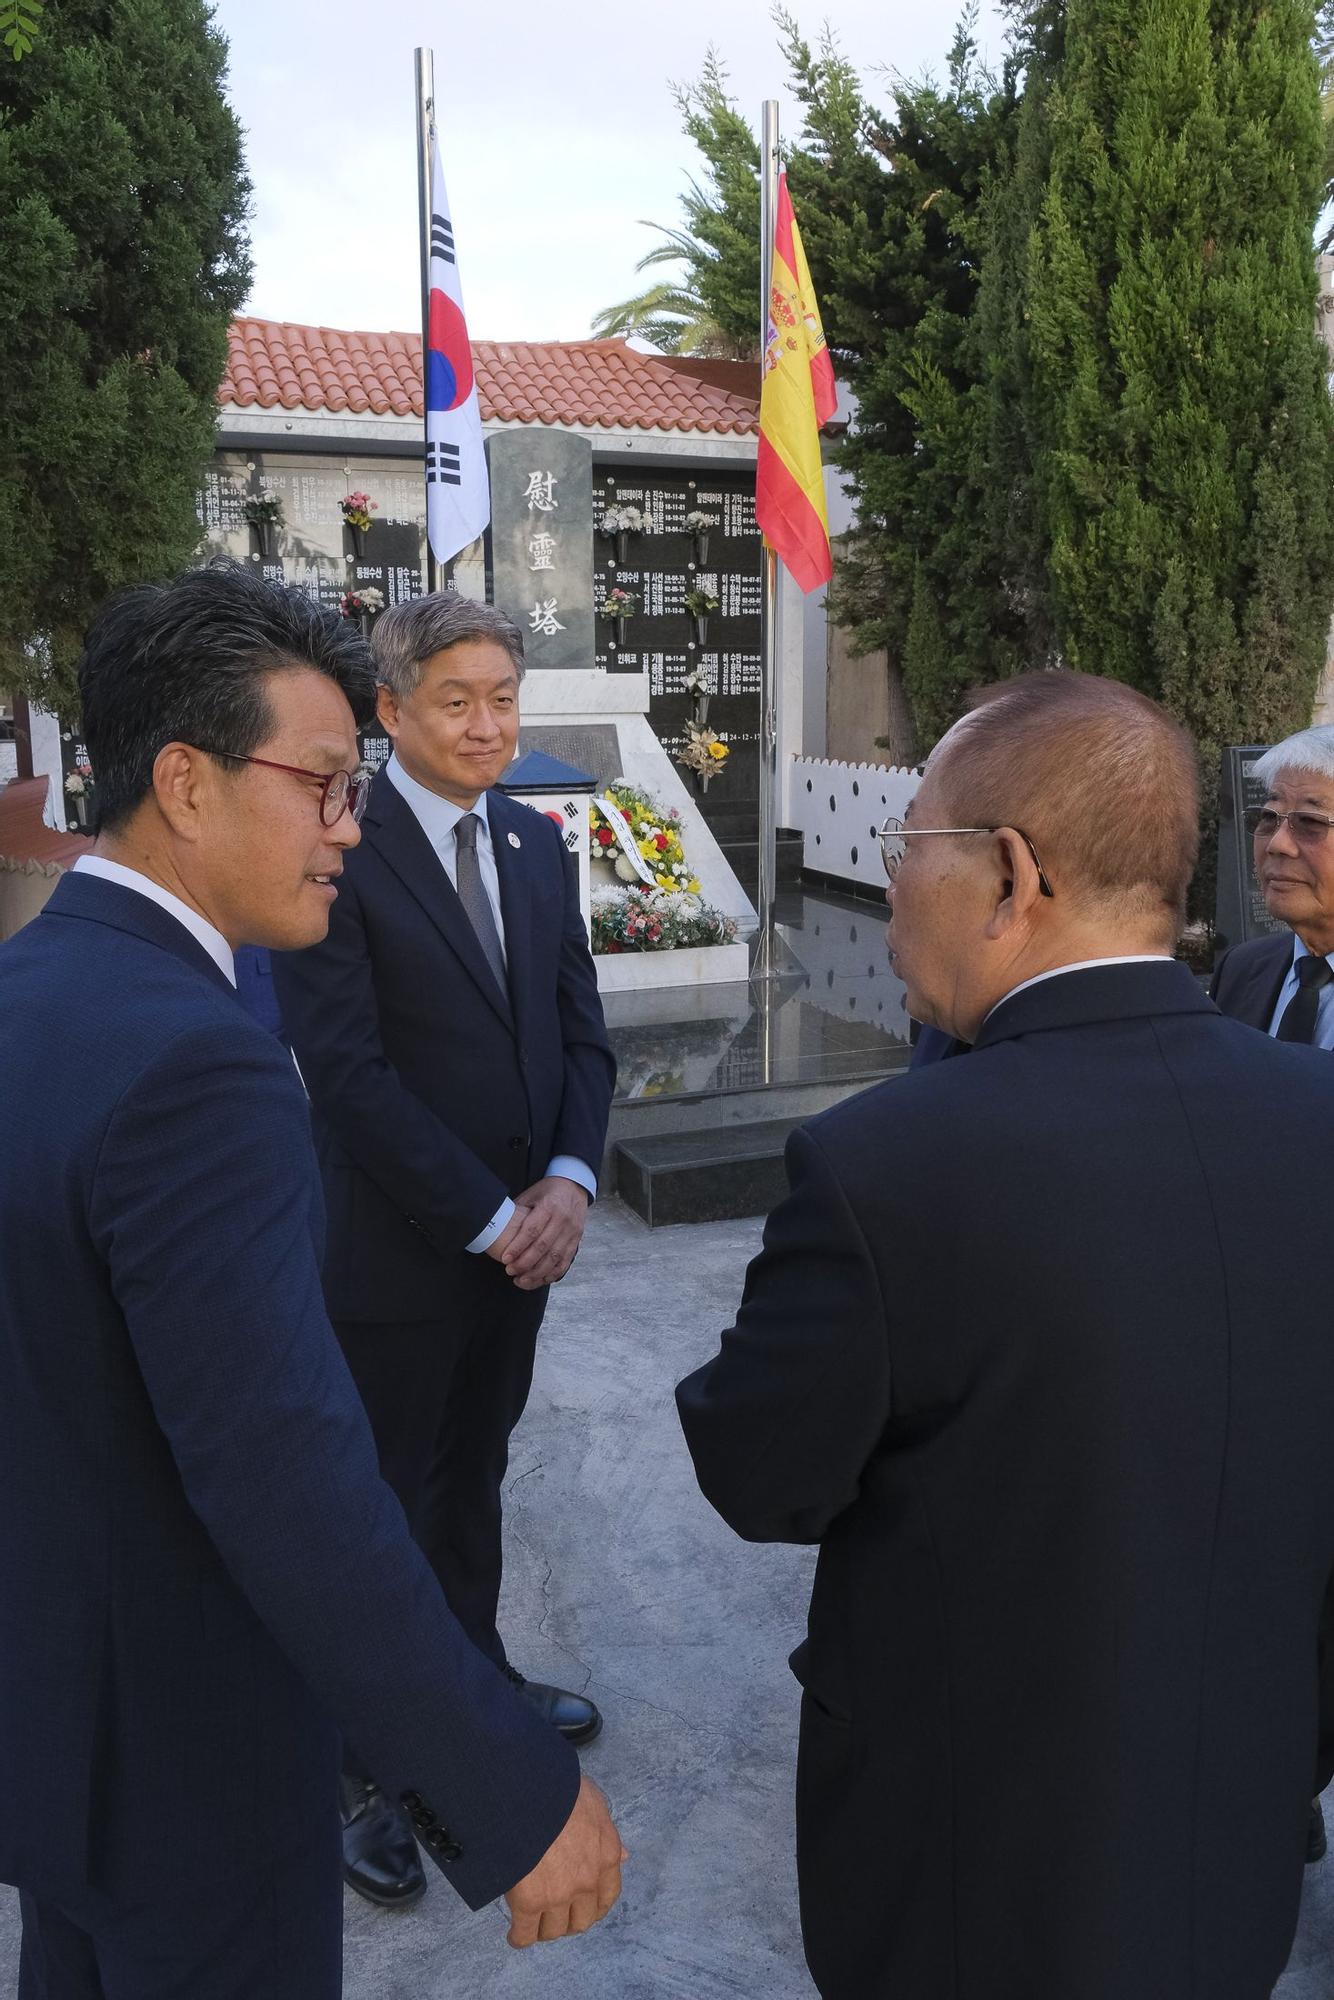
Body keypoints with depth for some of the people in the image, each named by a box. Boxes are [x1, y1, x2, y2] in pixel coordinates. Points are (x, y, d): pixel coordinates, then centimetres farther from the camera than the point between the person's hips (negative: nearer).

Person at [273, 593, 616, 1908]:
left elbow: (580, 1032, 7)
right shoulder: (339, 854, -16)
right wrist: (488, 1220, -18)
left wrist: (566, 1182, -9)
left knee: (473, 1479, 23)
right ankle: (361, 1765, 27)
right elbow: (348, 1072, -20)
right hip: (394, 1255, -6)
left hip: (521, 1238, 6)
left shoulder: (538, 848, 6)